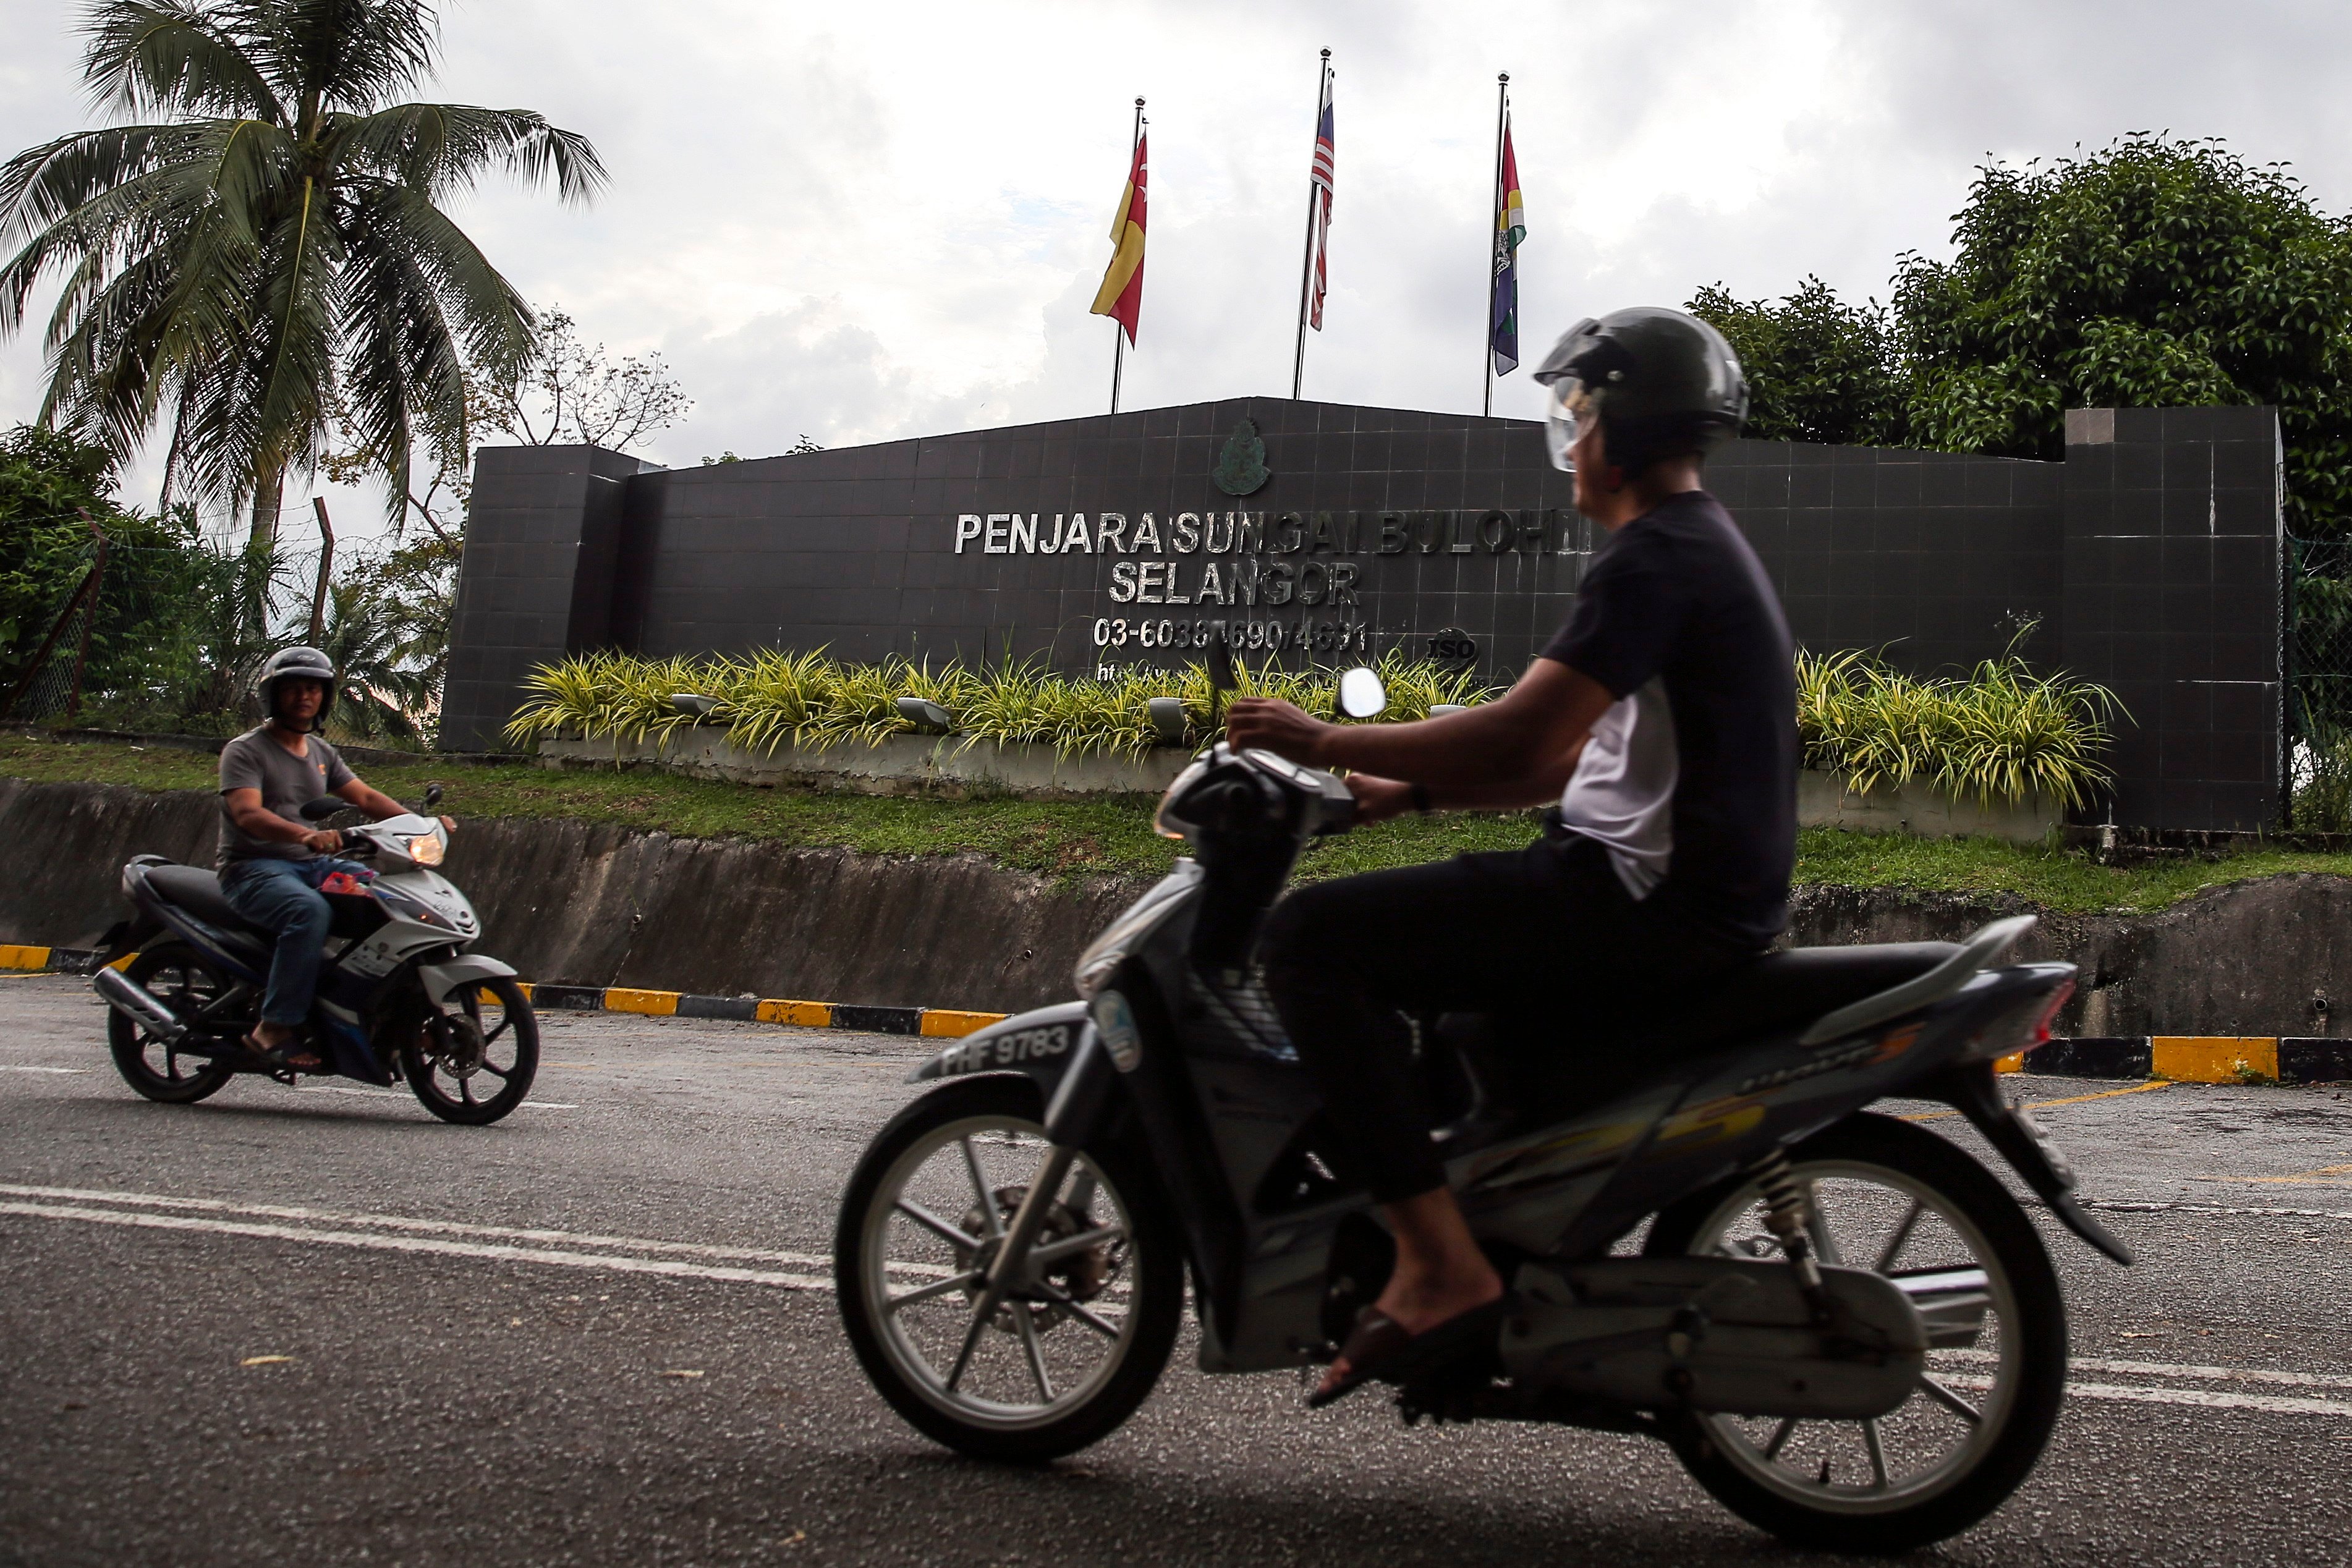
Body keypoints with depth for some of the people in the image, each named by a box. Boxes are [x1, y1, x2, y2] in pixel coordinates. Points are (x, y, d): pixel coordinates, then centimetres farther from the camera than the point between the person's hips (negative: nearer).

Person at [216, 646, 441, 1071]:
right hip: (254, 869, -7)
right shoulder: (244, 751, -6)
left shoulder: (321, 752, 17)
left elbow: (366, 797, 14)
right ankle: (275, 1029, -33)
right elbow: (248, 814, -22)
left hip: (314, 865, 7)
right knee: (310, 911, -38)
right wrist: (306, 834, -41)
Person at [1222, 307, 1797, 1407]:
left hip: (1642, 900, -11)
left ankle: (1441, 1267, -18)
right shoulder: (1705, 548, 20)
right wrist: (1408, 792, 16)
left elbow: (1519, 739, -23)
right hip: (1698, 895, 11)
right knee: (1380, 944, 24)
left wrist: (1326, 743, -13)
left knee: (1308, 938, -15)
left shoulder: (1656, 557, -14)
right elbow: (1573, 756, 21)